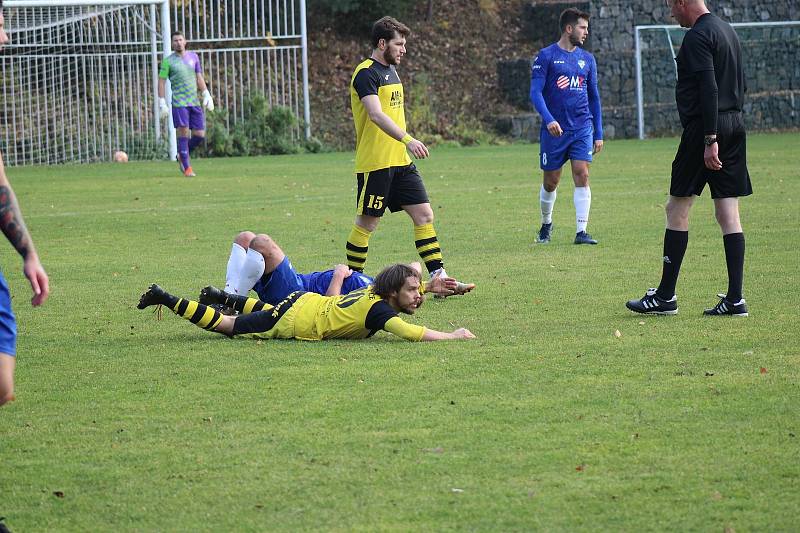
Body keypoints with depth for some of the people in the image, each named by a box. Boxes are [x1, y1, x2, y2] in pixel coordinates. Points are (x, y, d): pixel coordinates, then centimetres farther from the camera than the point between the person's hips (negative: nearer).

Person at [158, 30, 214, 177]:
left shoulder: (193, 57, 12)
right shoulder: (168, 61, 0)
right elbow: (161, 81, 0)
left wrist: (207, 95, 8)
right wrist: (162, 103, -7)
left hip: (194, 102, 4)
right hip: (179, 103, -4)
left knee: (200, 135, 0)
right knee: (183, 133, -10)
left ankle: (182, 156, 24)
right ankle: (187, 168, -3)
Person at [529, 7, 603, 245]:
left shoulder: (587, 59, 11)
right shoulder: (546, 56, -3)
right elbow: (536, 92, -9)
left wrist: (599, 134, 13)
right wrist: (548, 119, -24)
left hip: (582, 127, 3)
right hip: (554, 129, -3)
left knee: (582, 175, -11)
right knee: (550, 181, 6)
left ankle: (581, 232, -11)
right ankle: (546, 224, 30)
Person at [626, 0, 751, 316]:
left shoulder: (697, 37, -12)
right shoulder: (727, 31, 17)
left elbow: (709, 89, -20)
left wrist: (710, 139, -22)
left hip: (704, 128, -9)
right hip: (734, 126, 9)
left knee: (677, 209, 0)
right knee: (728, 214, 6)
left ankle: (665, 296, 3)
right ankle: (734, 299, 2)